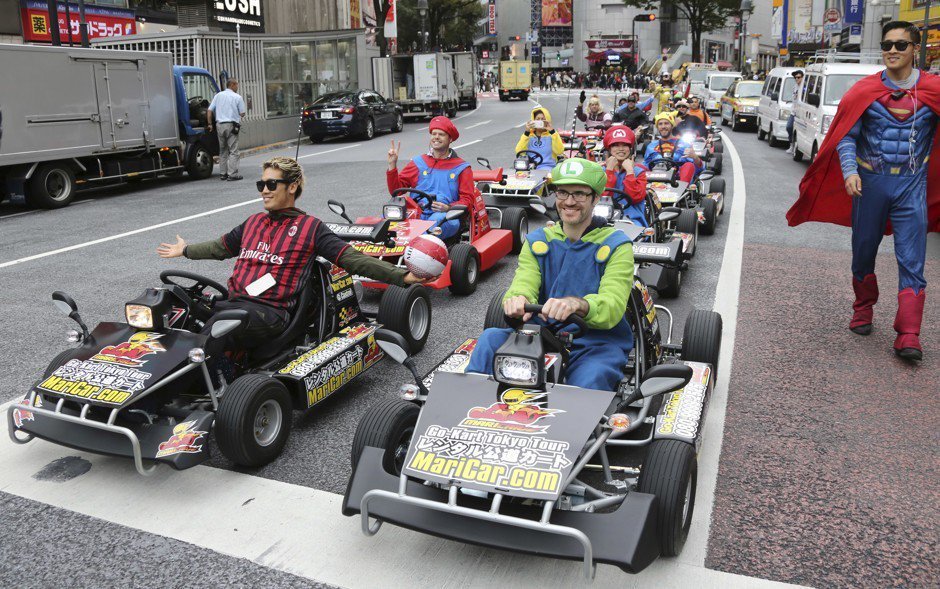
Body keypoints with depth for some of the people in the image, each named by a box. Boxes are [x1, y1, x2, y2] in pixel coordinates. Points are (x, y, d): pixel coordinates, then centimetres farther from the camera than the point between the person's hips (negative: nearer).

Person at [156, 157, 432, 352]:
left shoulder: (310, 227, 6)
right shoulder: (253, 222, 24)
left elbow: (351, 258, -1)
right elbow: (222, 247, 41)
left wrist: (401, 276, -10)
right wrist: (186, 250, 54)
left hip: (270, 311, -6)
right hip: (233, 301, 6)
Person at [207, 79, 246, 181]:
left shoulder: (218, 96, 11)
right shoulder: (237, 97, -2)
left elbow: (209, 111, 7)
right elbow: (242, 113, -2)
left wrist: (210, 124, 13)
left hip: (219, 125, 5)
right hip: (232, 125, -5)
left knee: (222, 151, 13)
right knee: (233, 151, -4)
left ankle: (223, 174, 14)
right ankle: (232, 174, -10)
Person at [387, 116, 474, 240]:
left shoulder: (461, 168, 14)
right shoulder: (418, 163, 20)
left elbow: (467, 200, 7)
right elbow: (396, 189, 15)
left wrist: (449, 208, -12)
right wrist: (392, 165, 2)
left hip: (444, 216, -2)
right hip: (416, 215, 2)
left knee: (437, 219, -39)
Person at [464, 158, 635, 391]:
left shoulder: (617, 246, 0)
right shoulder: (537, 241, 12)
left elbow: (612, 308, -15)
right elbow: (523, 285, -5)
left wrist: (577, 304, -39)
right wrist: (518, 300, -32)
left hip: (597, 344, -3)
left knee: (589, 382, -37)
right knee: (490, 338, -23)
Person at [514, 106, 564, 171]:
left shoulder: (553, 134, 12)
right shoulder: (528, 134, 16)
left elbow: (559, 151, -7)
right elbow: (519, 151, -2)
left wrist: (552, 131, -11)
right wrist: (526, 132, -9)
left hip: (547, 167, -1)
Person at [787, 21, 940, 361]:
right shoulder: (864, 91, -1)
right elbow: (846, 136, -4)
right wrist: (850, 171, -19)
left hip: (912, 185, -1)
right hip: (871, 182, 1)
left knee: (911, 261, -5)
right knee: (864, 253, 13)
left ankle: (908, 336, -4)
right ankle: (863, 310, 35)